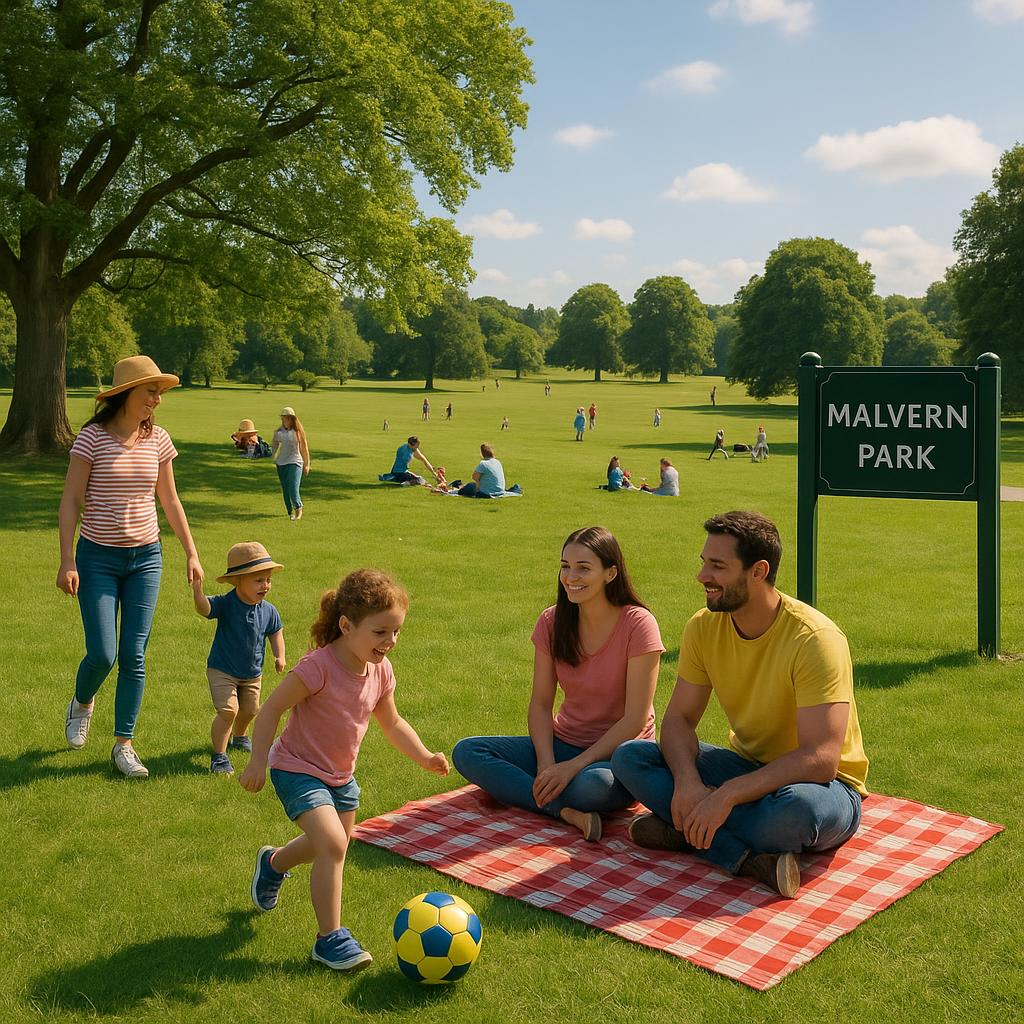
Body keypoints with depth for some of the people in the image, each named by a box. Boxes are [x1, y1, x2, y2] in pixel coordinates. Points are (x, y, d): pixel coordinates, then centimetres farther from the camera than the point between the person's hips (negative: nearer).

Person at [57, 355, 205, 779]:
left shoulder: (157, 439, 3)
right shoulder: (93, 437, -8)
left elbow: (170, 501, 12)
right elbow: (71, 501, -7)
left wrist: (191, 554, 10)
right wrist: (67, 561, -12)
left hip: (146, 557, 3)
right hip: (98, 557, -3)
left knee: (134, 657, 2)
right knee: (102, 654, -6)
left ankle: (123, 744, 14)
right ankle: (82, 703, 29)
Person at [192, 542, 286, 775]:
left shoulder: (268, 611, -9)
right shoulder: (225, 604, -22)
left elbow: (275, 632, 9)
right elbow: (204, 608, -42)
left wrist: (280, 656, -2)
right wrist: (197, 590, -60)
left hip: (253, 673, 5)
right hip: (222, 670, -5)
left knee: (249, 710, 21)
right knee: (228, 710, -19)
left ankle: (238, 737, 53)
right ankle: (219, 755, -4)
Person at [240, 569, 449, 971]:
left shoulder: (380, 670, -6)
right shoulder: (319, 666, -29)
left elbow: (392, 723, 8)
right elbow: (271, 708, -22)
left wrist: (424, 757, -3)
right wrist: (258, 761, -24)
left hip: (341, 775, 8)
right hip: (298, 769, -8)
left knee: (332, 846, 24)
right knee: (333, 845, -22)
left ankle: (273, 862, 55)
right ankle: (330, 939, -7)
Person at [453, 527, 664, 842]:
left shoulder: (637, 624, -15)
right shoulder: (552, 621, -1)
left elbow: (635, 719, -17)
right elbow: (540, 704, 0)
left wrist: (574, 766, -22)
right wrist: (547, 763, -17)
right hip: (564, 743, 6)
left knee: (591, 784, -41)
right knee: (466, 752, -15)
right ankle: (566, 811, -24)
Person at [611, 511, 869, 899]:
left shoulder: (814, 638, -25)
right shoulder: (703, 627, -7)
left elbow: (820, 760, -31)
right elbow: (679, 718, -4)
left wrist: (728, 794, -37)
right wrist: (687, 780, -26)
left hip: (823, 783, -6)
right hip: (748, 767, 6)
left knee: (797, 808, -42)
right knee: (629, 757, -14)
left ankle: (683, 829, -17)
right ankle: (750, 859, -24)